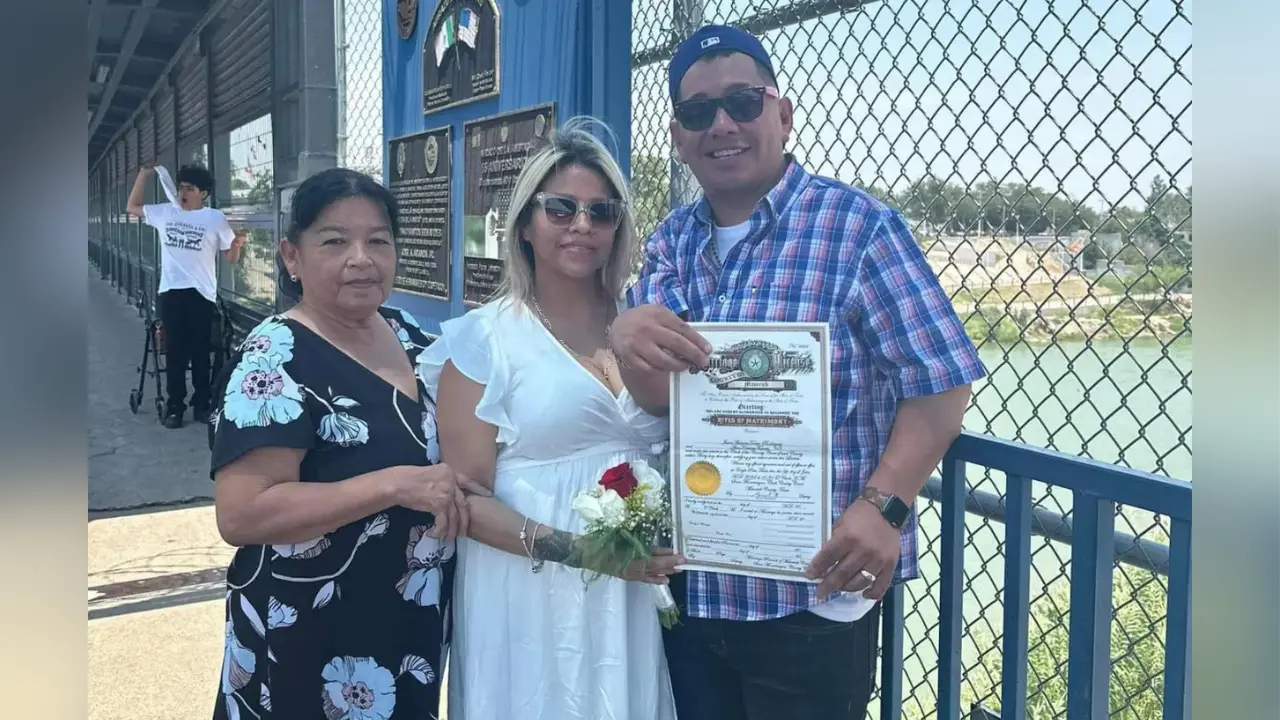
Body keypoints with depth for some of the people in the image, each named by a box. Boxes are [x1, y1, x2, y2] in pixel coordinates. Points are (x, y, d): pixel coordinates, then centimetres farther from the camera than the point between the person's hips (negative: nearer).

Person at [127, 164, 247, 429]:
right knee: (174, 351, 6)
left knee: (200, 352, 5)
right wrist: (144, 174, 13)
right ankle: (174, 407, 13)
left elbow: (231, 258, 1)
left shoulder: (215, 218, -1)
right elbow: (132, 207, 20)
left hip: (201, 294, -3)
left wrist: (237, 244, -22)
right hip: (170, 292, 3)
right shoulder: (165, 212, 9)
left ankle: (201, 405, 15)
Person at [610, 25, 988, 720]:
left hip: (815, 591, -5)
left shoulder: (858, 227, -11)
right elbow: (657, 399, -4)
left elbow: (939, 382, -12)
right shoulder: (671, 241, 5)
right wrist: (628, 339, -25)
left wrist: (882, 506, -25)